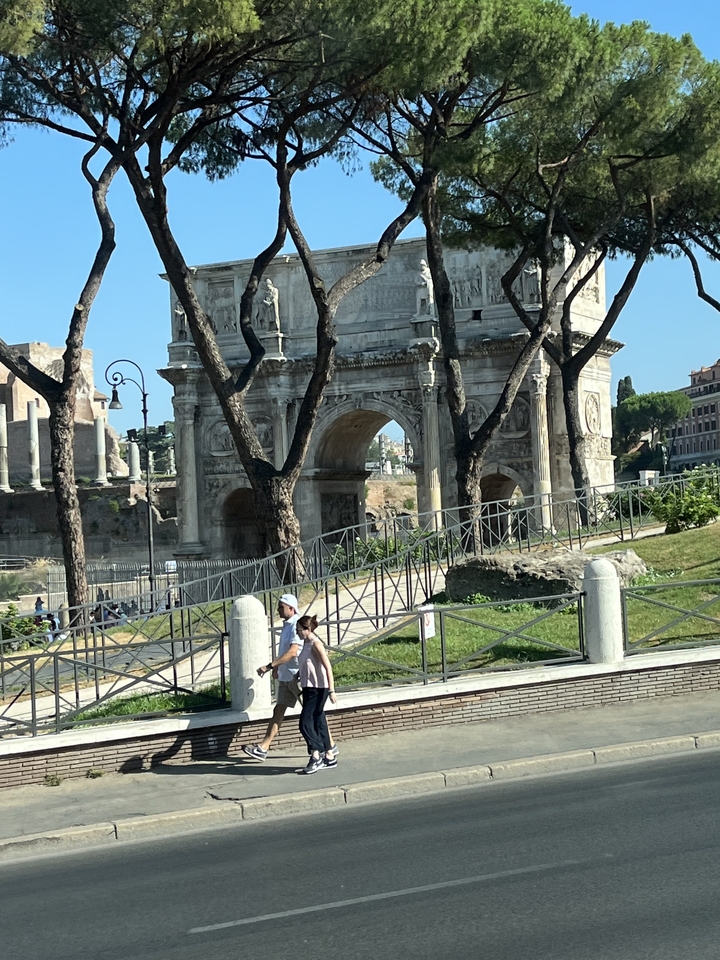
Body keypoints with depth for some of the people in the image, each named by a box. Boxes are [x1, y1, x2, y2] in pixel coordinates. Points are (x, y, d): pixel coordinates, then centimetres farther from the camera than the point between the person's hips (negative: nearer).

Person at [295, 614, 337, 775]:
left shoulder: (316, 644, -14)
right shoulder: (306, 644, 12)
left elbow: (328, 667, -18)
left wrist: (331, 691, -22)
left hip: (318, 689, -9)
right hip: (308, 688, 9)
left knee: (305, 723, -10)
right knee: (318, 722, 12)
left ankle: (316, 756, -5)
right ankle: (329, 756, 18)